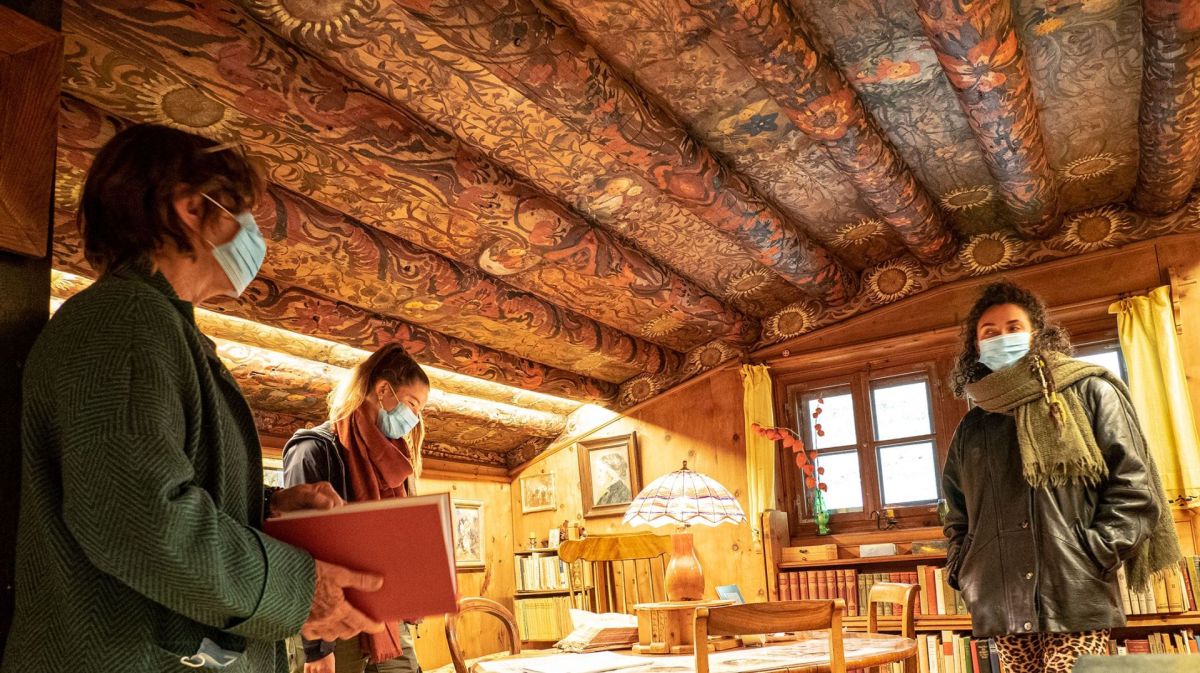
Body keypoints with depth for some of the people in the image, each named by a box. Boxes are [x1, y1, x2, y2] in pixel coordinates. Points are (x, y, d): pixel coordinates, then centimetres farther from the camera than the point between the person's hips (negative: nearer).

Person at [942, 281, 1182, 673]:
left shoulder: (1089, 392, 4)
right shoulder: (971, 427, 16)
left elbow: (1134, 485, -2)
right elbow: (958, 513, 23)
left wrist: (1093, 557, -10)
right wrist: (962, 571, 8)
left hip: (1076, 598, -4)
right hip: (1003, 605, 4)